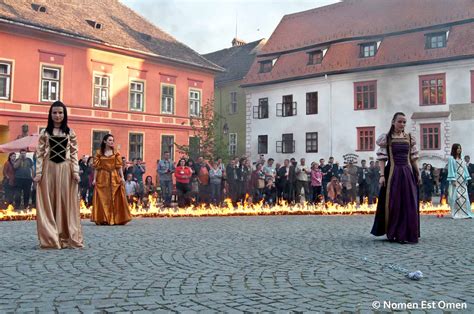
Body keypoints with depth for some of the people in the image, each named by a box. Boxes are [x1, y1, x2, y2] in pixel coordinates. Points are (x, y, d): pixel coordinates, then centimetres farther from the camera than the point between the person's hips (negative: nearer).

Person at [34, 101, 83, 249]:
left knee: (66, 203, 1)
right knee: (48, 203, 1)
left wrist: (75, 172, -5)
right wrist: (38, 172, -6)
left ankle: (67, 238, 7)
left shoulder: (70, 133, 8)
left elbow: (74, 154, 4)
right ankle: (50, 239, 6)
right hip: (49, 170, 0)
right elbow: (39, 154, 2)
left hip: (65, 170, 0)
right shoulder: (44, 133, 7)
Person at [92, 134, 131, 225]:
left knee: (115, 199, 0)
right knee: (103, 199, -1)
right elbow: (96, 167, 3)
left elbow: (119, 166, 1)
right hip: (102, 178, -1)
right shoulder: (99, 153, 5)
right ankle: (103, 219, 5)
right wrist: (94, 179, -4)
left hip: (114, 178, 1)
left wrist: (122, 177, -8)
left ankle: (115, 219, 7)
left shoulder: (116, 153, 7)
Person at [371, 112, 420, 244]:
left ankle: (407, 234, 14)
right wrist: (382, 175, -12)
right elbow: (382, 158, -5)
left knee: (409, 204, 4)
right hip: (393, 173, -3)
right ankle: (393, 233, 14)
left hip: (408, 173, 3)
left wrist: (418, 174, 9)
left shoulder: (409, 138, 8)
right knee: (393, 203, 2)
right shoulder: (386, 138, -2)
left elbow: (413, 158, 12)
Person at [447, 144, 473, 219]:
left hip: (462, 181, 5)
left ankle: (465, 213, 3)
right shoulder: (451, 158, -1)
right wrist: (453, 180, -14)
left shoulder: (461, 159, 15)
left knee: (464, 196, 1)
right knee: (455, 197, -5)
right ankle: (455, 214, -2)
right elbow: (451, 169, -7)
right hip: (455, 181, -5)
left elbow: (464, 169, 14)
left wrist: (466, 179, 6)